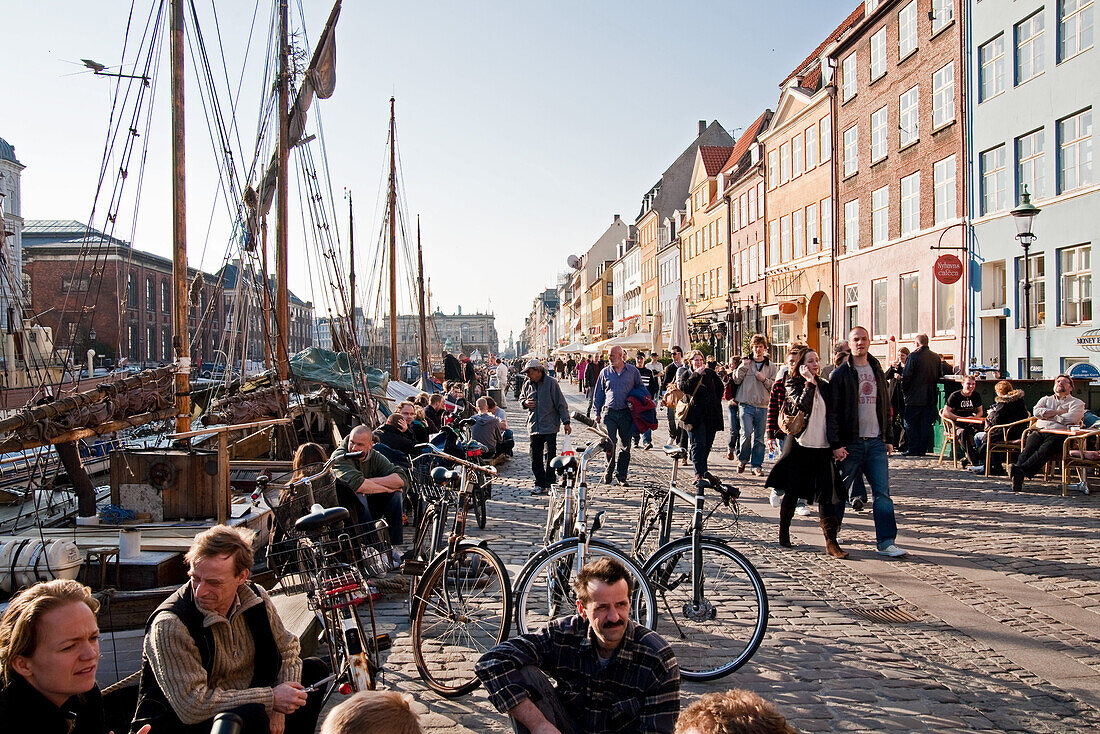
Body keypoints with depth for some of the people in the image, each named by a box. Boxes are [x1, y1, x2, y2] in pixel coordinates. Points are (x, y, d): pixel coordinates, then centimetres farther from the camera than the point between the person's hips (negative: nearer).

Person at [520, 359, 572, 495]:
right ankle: (539, 484, 15)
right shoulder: (527, 384, 8)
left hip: (550, 426, -5)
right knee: (535, 457, 6)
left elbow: (561, 403, -3)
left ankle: (549, 484, 3)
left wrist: (566, 422, -5)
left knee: (550, 455, -5)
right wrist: (525, 403, -1)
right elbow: (521, 398, 24)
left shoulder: (551, 383, -6)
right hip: (534, 426, 5)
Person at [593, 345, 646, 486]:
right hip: (609, 412, 0)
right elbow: (598, 394, 13)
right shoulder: (605, 372, 8)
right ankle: (609, 469, 9)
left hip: (626, 413, 0)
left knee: (625, 446, 3)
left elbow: (641, 390, 14)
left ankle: (621, 475, 12)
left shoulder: (633, 371, 5)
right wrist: (597, 412, 8)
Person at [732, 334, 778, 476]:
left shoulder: (770, 366, 10)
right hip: (746, 405, -2)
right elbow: (736, 380, 1)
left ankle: (757, 465, 13)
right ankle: (742, 460, 8)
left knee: (759, 437, 4)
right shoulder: (745, 362, 7)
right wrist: (743, 366, -10)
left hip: (763, 406, 2)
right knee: (747, 433, -13)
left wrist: (764, 379, -8)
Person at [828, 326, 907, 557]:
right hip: (851, 443, -4)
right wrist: (835, 443, -13)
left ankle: (886, 542, -1)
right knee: (840, 490, 6)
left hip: (876, 442, 4)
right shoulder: (840, 374, -3)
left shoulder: (877, 372, 13)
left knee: (882, 492, -3)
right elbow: (832, 412, -7)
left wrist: (889, 438, 14)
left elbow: (885, 407, 19)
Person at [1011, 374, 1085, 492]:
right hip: (1039, 432, 3)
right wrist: (1058, 412, 4)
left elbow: (1070, 418, -2)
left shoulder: (1077, 403, 21)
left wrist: (1049, 415, 7)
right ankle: (1017, 477, -54)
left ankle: (1020, 470, -59)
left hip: (1059, 434, -3)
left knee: (1045, 449, -37)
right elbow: (1036, 411, 10)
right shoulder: (1046, 399, 33)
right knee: (1029, 448, -32)